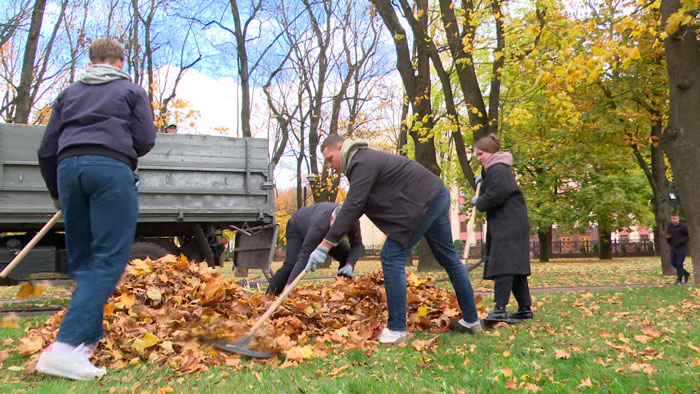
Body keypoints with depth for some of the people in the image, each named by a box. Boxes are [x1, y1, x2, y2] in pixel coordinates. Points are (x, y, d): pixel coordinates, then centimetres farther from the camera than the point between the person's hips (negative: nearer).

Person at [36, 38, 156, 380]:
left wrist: (58, 192, 31)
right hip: (112, 168, -4)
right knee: (109, 259, -9)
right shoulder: (132, 90, 16)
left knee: (81, 259, 16)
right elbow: (145, 141, 5)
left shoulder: (70, 93, 25)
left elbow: (46, 151, 20)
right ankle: (66, 346, -21)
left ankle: (90, 336, 20)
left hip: (68, 167, 5)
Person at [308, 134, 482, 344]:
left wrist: (325, 245, -25)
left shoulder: (362, 163, -16)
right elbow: (356, 205, 20)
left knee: (392, 257, -10)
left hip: (424, 202, -11)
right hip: (438, 195, 11)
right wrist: (338, 220, 4)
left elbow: (353, 207, -24)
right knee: (449, 258, 17)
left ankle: (396, 330, -7)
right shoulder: (366, 159, 17)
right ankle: (471, 320, 30)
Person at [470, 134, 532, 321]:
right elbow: (489, 192, 22)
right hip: (506, 225, 11)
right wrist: (483, 179, 8)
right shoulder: (493, 170, 21)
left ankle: (500, 308, -20)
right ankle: (525, 307, 18)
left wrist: (478, 202, -5)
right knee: (515, 266, 12)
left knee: (503, 264, -16)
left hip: (509, 226, -11)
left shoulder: (498, 170, -12)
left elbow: (495, 195, -21)